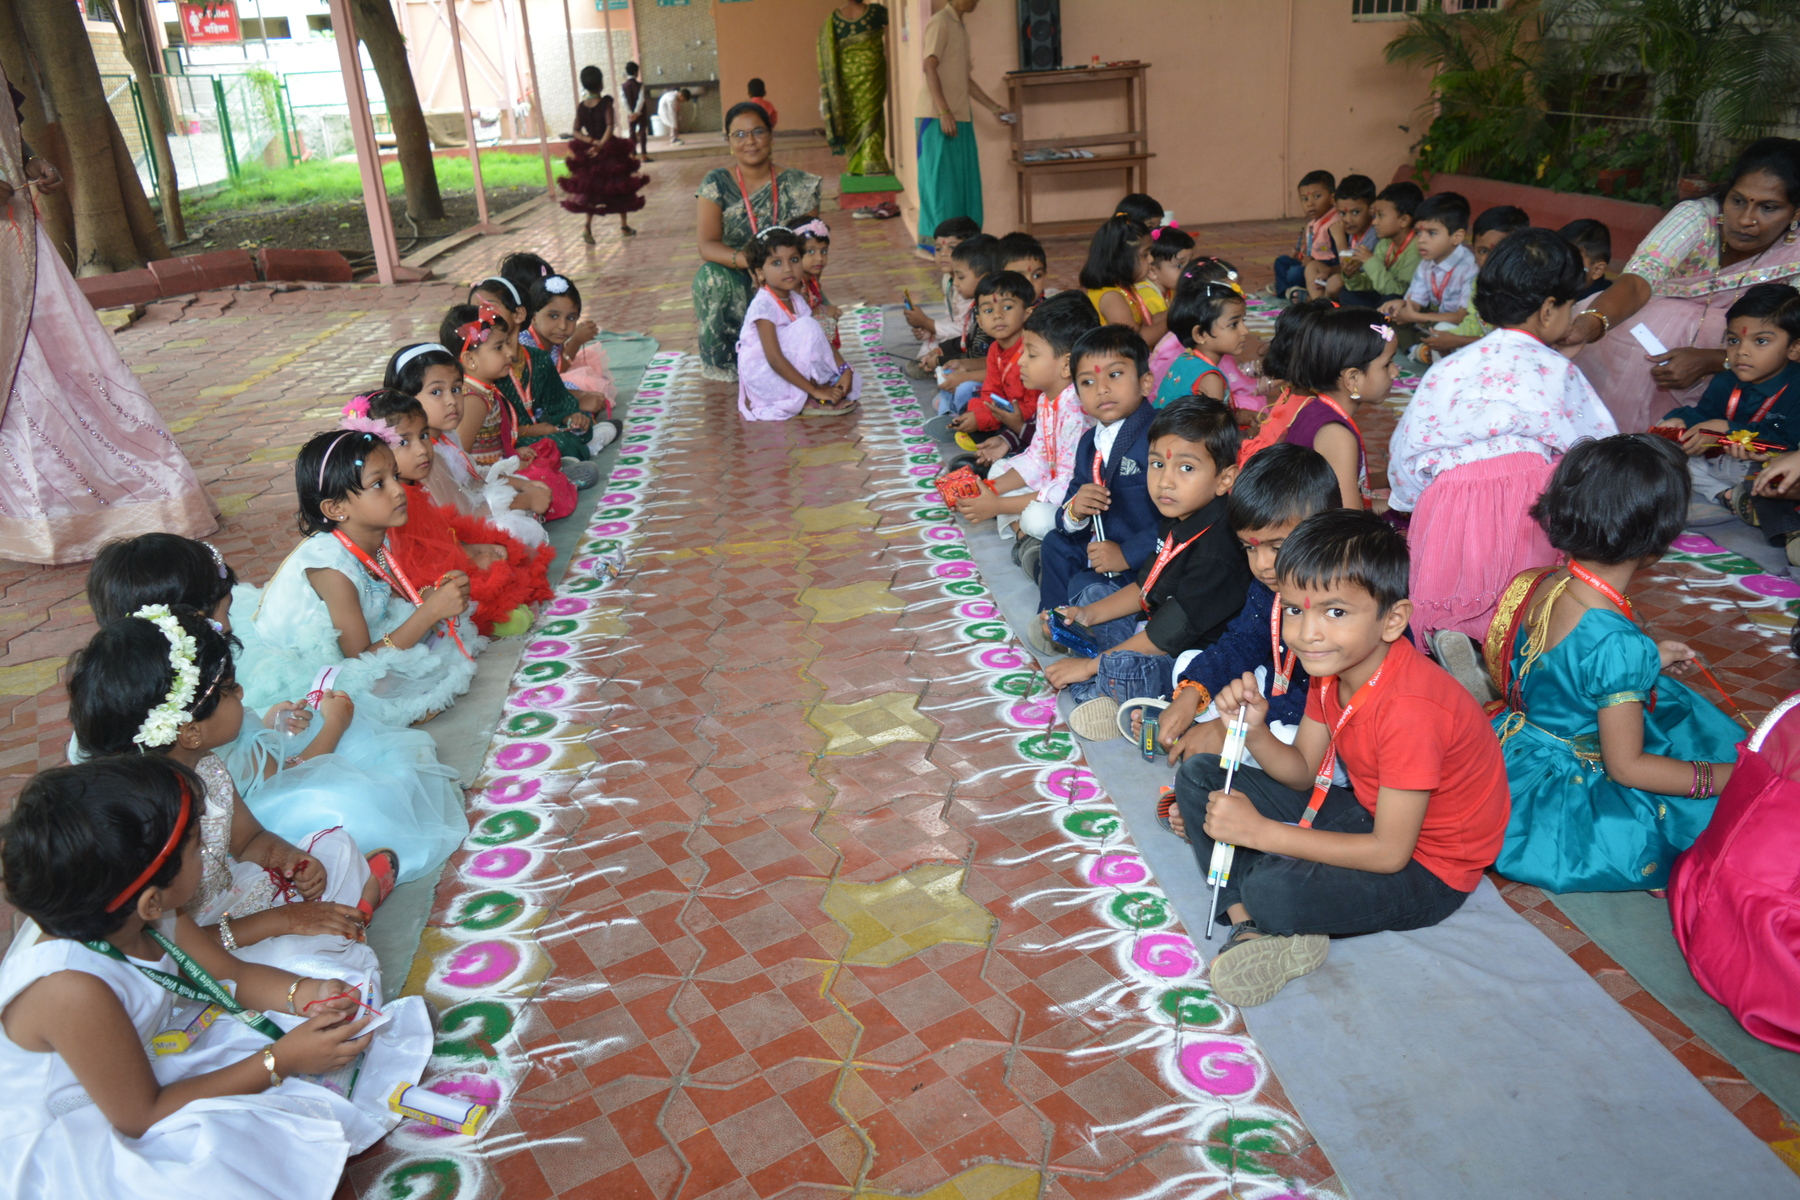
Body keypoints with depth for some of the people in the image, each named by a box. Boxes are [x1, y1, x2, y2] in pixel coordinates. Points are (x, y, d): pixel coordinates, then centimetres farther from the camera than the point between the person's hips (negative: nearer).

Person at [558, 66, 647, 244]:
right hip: (611, 151, -3)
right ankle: (624, 226, 20)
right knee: (620, 187, 14)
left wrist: (592, 142, -12)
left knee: (591, 189, 12)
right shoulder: (606, 102, -12)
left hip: (589, 151, 4)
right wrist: (600, 146, -24)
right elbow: (610, 127, -23)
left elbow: (576, 132, -6)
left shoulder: (580, 107, 0)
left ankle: (588, 226, -6)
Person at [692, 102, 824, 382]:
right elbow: (707, 246, -16)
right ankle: (728, 363, -15)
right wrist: (748, 260, -35)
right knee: (711, 277, -34)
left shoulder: (796, 184, -1)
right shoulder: (716, 184, -5)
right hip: (735, 282, 0)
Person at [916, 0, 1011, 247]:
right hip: (937, 117, -9)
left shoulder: (960, 26, 21)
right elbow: (930, 68, -16)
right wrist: (944, 112, -23)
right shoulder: (940, 22, -7)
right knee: (941, 179, -7)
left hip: (960, 117, 9)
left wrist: (994, 108, 22)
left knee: (964, 181, 8)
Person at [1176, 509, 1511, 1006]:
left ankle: (1257, 915, -1)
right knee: (1199, 775, 1)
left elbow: (1390, 852, -29)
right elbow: (1303, 773, 2)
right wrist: (1255, 731, -20)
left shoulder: (1409, 708, -32)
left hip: (1425, 868, -9)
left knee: (1274, 891, -38)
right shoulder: (1332, 666, -7)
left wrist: (1261, 831, -29)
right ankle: (1249, 927, -12)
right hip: (1365, 812, 9)